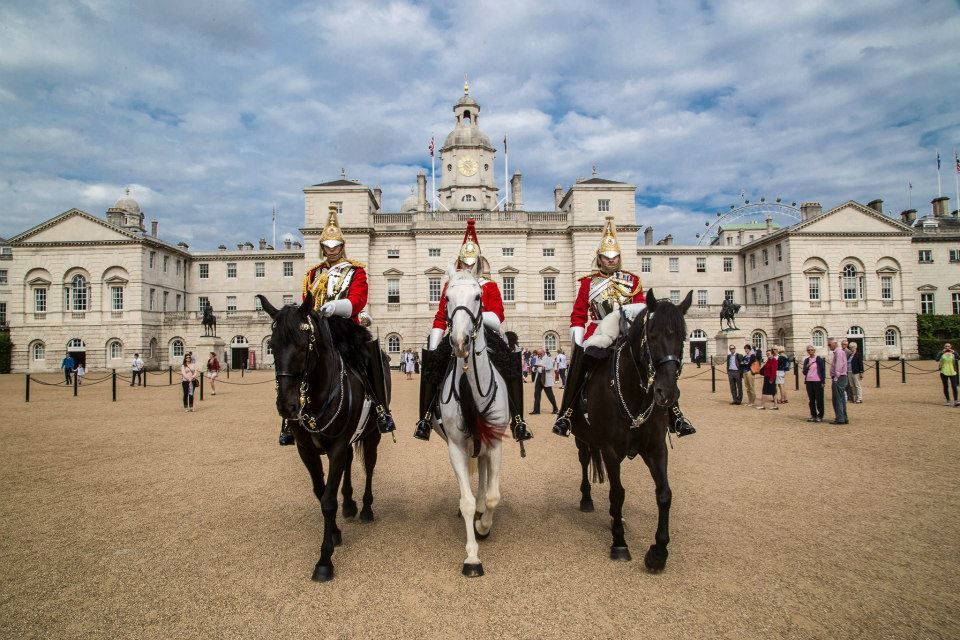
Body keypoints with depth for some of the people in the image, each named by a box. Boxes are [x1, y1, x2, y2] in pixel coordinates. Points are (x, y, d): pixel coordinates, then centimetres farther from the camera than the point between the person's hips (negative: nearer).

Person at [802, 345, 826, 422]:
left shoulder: (819, 359, -2)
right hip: (809, 381, 4)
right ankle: (813, 415, 15)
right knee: (811, 400, 8)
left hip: (817, 381, -4)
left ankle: (820, 416, 6)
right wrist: (807, 367, -11)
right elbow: (804, 372, 9)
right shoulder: (806, 360, 10)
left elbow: (823, 370, -3)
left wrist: (823, 381, -8)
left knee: (819, 400, 0)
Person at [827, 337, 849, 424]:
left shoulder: (839, 352, -13)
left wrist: (836, 378, -18)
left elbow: (838, 367, -19)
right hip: (840, 378, 10)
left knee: (837, 400, -7)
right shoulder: (837, 352, 18)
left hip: (839, 378, -10)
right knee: (841, 399, 13)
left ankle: (840, 419, -5)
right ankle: (844, 418, 17)